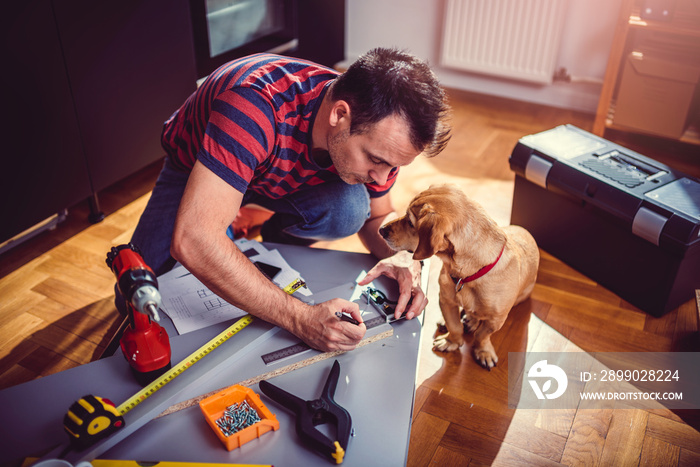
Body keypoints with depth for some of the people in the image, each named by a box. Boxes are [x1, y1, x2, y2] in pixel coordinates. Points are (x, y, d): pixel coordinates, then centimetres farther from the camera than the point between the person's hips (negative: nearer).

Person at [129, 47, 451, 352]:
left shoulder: (374, 130, -24)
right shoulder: (256, 104, -45)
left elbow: (378, 215, -5)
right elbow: (190, 240, -49)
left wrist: (401, 258, -28)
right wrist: (300, 318, -49)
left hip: (284, 180, 3)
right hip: (194, 170, -3)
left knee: (350, 208, -26)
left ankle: (275, 243, 4)